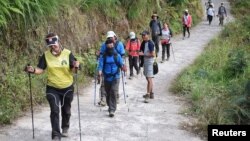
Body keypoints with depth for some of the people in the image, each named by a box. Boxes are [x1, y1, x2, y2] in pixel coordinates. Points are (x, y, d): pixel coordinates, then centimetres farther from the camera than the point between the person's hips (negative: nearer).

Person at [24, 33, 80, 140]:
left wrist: (75, 67, -30)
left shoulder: (68, 53, -10)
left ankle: (65, 128, 42)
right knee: (55, 111, -10)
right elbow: (40, 70, -7)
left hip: (67, 88, 1)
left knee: (66, 110, 17)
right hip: (52, 88, -1)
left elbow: (72, 71, -9)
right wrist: (33, 70, -27)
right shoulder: (46, 55, -8)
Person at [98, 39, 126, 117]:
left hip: (115, 77, -2)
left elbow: (121, 63, -5)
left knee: (113, 92, -15)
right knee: (108, 93, 14)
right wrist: (99, 71, -28)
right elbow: (100, 65, -8)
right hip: (106, 78, 2)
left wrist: (123, 67, -28)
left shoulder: (117, 56, 0)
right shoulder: (103, 56, 0)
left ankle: (112, 110, -14)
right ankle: (110, 106, 39)